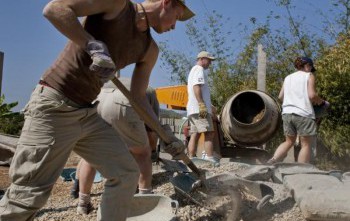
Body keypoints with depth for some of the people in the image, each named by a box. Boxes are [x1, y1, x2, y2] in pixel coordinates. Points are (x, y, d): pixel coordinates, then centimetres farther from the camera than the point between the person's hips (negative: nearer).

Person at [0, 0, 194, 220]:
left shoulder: (149, 49, 11)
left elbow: (139, 97, 15)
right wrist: (94, 45, -26)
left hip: (88, 112, 8)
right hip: (54, 106, -8)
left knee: (127, 171, 6)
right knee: (28, 195, -6)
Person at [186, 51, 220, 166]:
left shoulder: (193, 70, 30)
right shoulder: (199, 69, -2)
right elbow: (197, 87, -16)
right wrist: (202, 105, -24)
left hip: (192, 109, 10)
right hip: (199, 108, -10)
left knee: (194, 135, 5)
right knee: (209, 133, -13)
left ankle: (191, 159, 2)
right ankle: (210, 159, -18)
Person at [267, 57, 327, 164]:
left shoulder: (288, 77, 18)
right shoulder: (309, 75, 3)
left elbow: (280, 96, 14)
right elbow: (312, 95, -10)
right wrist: (320, 101, 7)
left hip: (287, 113, 6)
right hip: (304, 113, -5)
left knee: (289, 141, 17)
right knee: (305, 144, 4)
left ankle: (272, 161, 1)